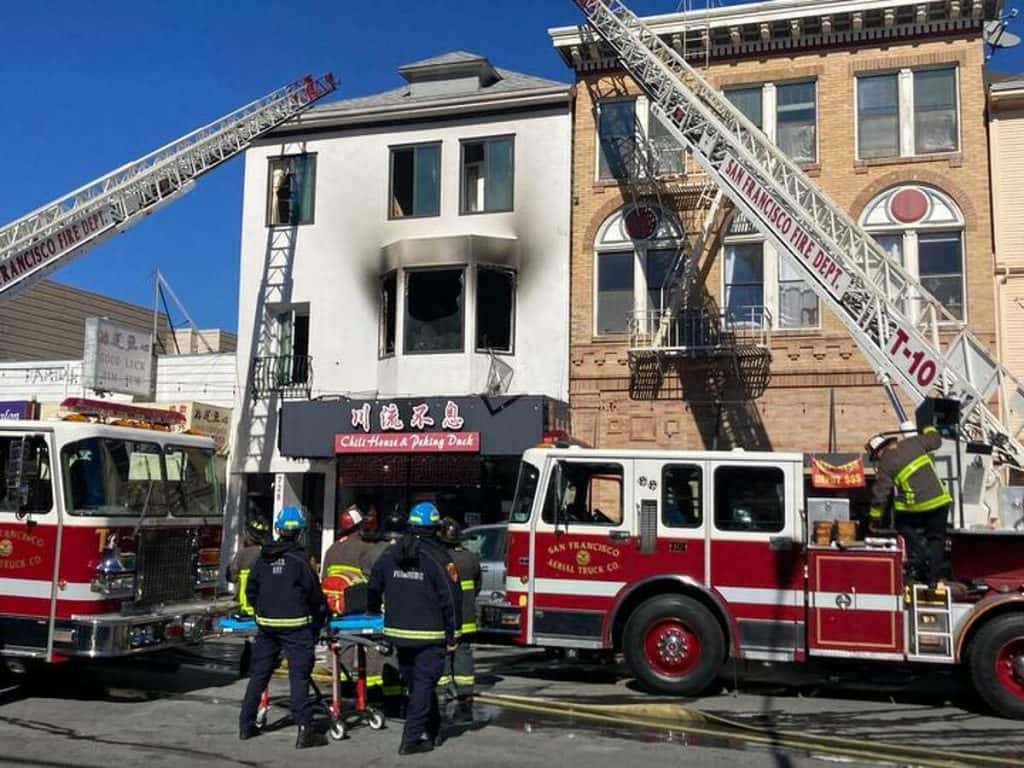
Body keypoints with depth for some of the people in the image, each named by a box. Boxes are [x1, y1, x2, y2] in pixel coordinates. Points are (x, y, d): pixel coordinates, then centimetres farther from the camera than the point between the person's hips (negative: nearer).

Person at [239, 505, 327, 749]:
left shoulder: (263, 558, 6)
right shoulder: (298, 560, -10)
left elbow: (251, 590, 12)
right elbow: (313, 592, -6)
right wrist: (320, 613, 10)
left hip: (266, 623, 5)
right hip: (295, 625, -5)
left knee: (259, 674, 15)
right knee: (299, 676, -4)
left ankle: (246, 725, 24)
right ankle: (304, 729, -8)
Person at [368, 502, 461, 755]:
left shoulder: (390, 555, 6)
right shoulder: (438, 559, -11)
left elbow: (374, 586, 18)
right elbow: (451, 599, -12)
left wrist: (374, 612, 36)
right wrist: (451, 635, -4)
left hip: (399, 631, 6)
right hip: (429, 633, -6)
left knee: (415, 683, 17)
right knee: (424, 684, 0)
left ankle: (432, 731, 28)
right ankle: (412, 738, -4)